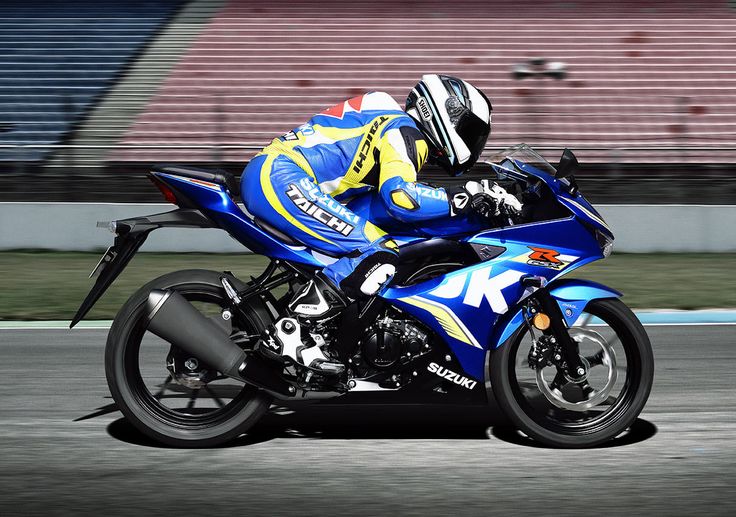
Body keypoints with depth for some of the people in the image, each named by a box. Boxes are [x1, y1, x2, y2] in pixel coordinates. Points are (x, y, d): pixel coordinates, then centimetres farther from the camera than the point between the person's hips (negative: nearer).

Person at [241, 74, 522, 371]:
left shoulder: (404, 134, 24)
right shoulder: (402, 130, -7)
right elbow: (401, 198, -23)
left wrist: (479, 195, 27)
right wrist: (466, 197, -15)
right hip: (279, 177, -11)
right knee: (379, 254, -18)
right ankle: (289, 332, -20)